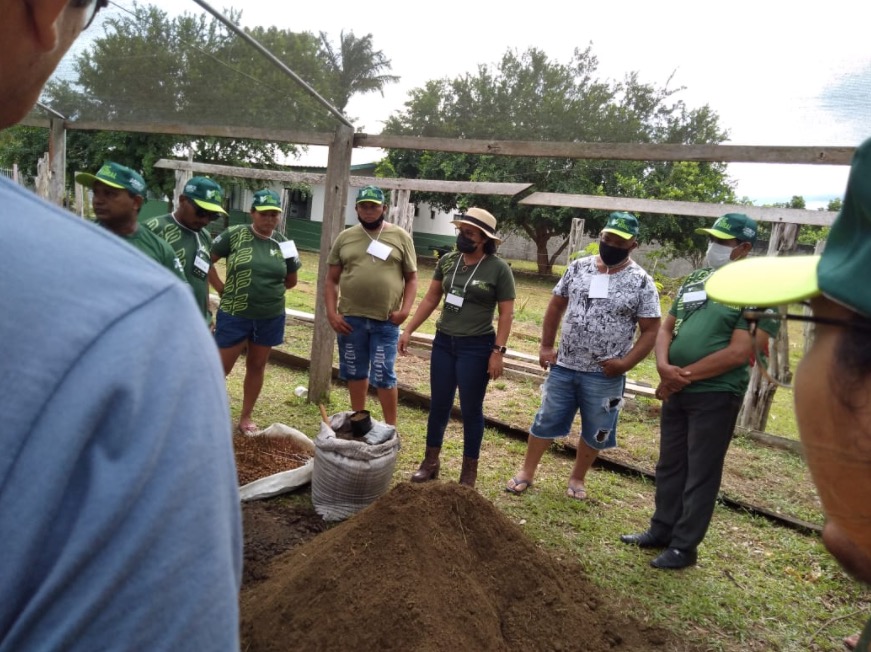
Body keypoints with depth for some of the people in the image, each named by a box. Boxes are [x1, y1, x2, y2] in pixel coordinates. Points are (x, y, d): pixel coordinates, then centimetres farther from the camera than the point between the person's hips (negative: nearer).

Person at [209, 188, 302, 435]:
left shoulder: (283, 243, 2)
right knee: (221, 367, 4)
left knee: (257, 366, 14)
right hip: (234, 315, -3)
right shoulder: (234, 234, -7)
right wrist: (223, 289, -6)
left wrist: (268, 288, 2)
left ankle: (246, 417, 28)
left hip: (270, 317, 3)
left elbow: (291, 280, 13)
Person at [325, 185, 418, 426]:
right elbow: (331, 280, 8)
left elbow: (412, 277, 3)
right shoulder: (345, 237, 7)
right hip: (350, 318, 3)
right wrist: (331, 313, -2)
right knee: (356, 372, 15)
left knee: (384, 376, 1)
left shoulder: (400, 237, 2)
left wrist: (405, 310, -9)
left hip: (386, 320, -2)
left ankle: (390, 428, 16)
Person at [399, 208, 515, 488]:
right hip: (443, 342, 5)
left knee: (471, 409, 7)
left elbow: (506, 313, -8)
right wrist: (408, 330, 6)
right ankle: (430, 461, 28)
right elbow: (430, 299, 10)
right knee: (438, 405, 13)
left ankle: (469, 470, 22)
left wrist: (498, 351, -13)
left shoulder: (499, 268, -9)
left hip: (476, 347, -4)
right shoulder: (447, 261, 3)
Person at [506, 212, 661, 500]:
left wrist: (626, 363, -15)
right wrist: (546, 346, 5)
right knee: (546, 420, 11)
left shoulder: (641, 282, -7)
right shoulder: (579, 267, 2)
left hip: (604, 375, -2)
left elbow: (650, 331, -6)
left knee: (594, 431, 13)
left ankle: (578, 478, 34)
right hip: (564, 367, 2)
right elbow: (556, 305, 10)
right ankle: (527, 472, 27)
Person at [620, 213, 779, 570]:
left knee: (701, 474, 5)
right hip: (675, 391, 7)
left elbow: (738, 353, -18)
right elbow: (666, 328, 9)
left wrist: (686, 375, -14)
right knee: (669, 466, 16)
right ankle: (661, 530, 31)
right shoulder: (694, 280, 9)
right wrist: (664, 368, -10)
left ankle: (684, 546, 17)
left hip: (716, 395, -6)